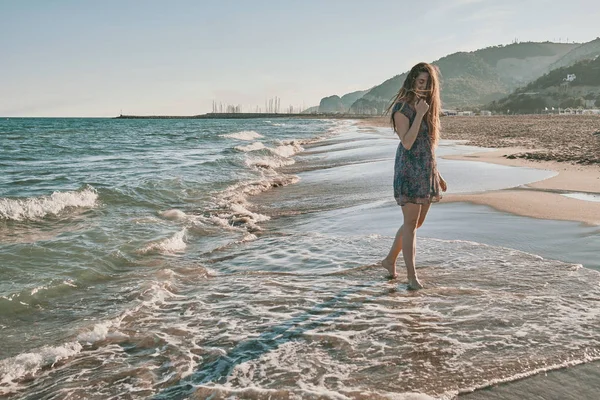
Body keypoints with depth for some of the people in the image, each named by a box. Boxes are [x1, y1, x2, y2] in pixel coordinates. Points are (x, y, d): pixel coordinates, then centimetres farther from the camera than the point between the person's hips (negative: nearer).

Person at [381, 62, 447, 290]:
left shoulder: (428, 107, 14)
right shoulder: (402, 108, -9)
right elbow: (407, 143, -19)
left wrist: (437, 175, 18)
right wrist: (419, 114, -21)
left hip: (427, 172, 8)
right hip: (409, 171, -8)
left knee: (417, 222, 13)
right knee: (411, 223, -6)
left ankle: (390, 259, 29)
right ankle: (411, 276, 0)